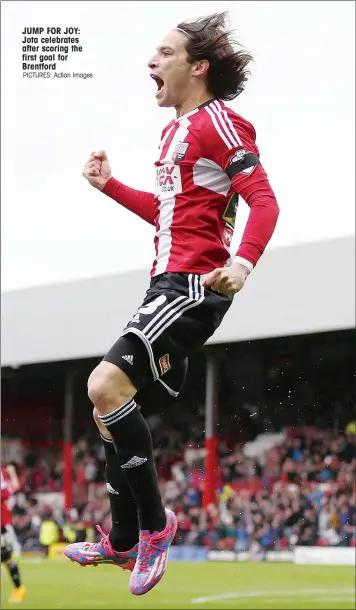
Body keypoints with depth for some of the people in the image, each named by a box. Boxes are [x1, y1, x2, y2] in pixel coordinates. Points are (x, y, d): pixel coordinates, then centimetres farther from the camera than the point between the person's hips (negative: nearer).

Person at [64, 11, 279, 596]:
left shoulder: (217, 121, -9)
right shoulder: (176, 129, 20)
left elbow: (264, 201, -18)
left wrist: (242, 263, -34)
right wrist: (109, 185, 27)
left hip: (193, 284, -11)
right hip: (169, 284, 11)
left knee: (106, 384, -23)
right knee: (111, 395, 13)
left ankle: (154, 521, -11)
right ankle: (124, 542, 24)